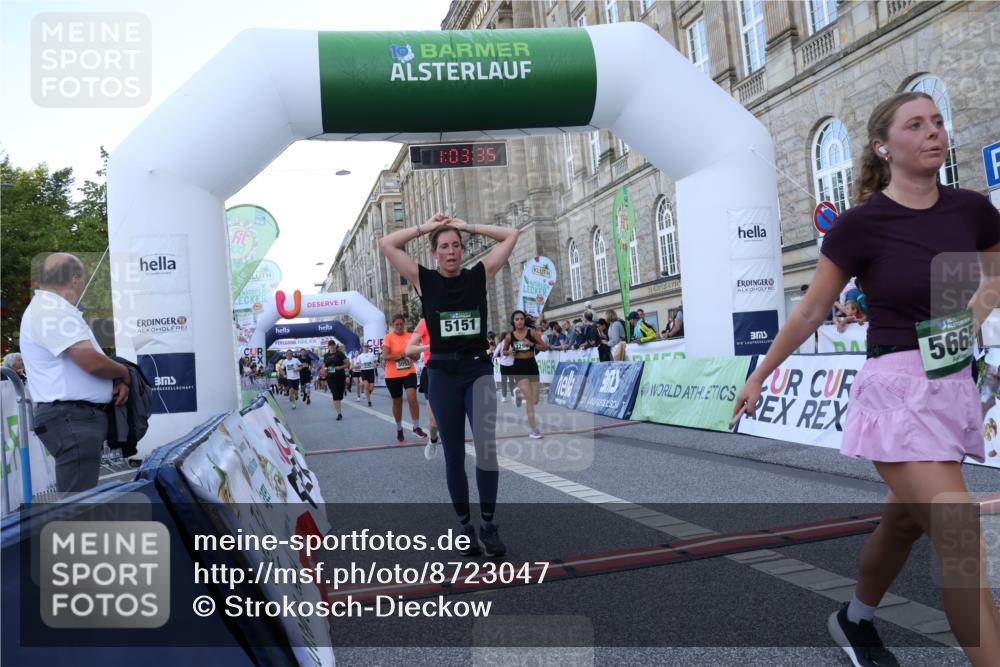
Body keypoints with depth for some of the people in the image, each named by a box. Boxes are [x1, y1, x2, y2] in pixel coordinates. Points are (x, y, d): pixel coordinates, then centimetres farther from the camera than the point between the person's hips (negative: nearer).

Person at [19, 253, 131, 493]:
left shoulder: (51, 309, 19)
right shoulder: (53, 311, -15)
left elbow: (86, 359, 22)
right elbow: (92, 362, -23)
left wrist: (117, 382, 3)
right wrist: (124, 373, -3)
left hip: (80, 418, 11)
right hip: (71, 419, -11)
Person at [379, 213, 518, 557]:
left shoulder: (479, 275, 4)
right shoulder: (424, 280, 2)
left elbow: (511, 235, 8)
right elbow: (386, 244, -2)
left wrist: (466, 225, 7)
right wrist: (425, 227, 3)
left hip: (478, 369, 0)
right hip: (443, 373, 1)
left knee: (486, 443, -18)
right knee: (454, 454, 7)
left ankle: (489, 525, -4)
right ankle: (466, 527, 21)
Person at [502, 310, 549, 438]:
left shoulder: (532, 332, -3)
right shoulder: (509, 336, -1)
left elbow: (544, 347, -2)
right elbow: (504, 351, 14)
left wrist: (532, 344, -18)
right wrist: (510, 352, -9)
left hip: (532, 366, 2)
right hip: (518, 367, -2)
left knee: (535, 400, 7)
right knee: (530, 399, -13)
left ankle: (520, 397, 42)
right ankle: (534, 430, -6)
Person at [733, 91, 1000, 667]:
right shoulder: (861, 223, -12)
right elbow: (812, 312, -4)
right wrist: (759, 377, 1)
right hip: (898, 390, -6)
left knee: (904, 522, 19)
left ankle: (855, 621, 44)